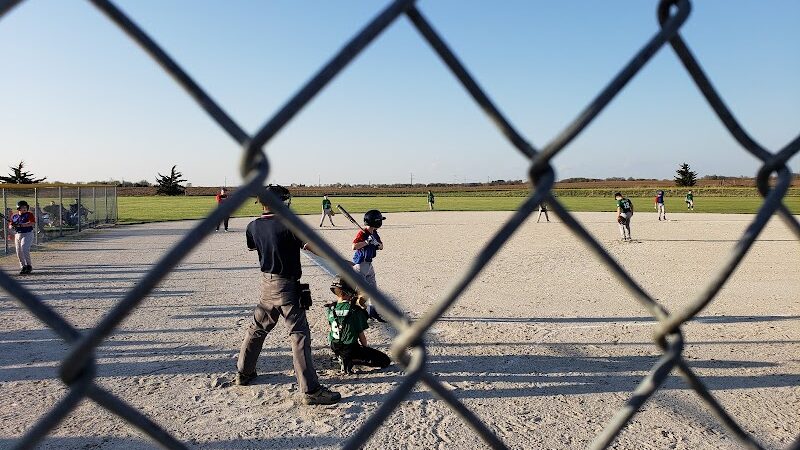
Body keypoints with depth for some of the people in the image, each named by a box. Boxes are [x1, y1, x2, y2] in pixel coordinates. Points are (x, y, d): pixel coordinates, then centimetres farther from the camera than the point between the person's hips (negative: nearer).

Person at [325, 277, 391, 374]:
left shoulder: (330, 309, -4)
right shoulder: (355, 310, -19)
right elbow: (361, 335, -11)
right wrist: (366, 350, 7)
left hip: (335, 348, 7)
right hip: (350, 349, -7)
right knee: (386, 361, -2)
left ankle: (343, 358, 15)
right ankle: (350, 360, -9)